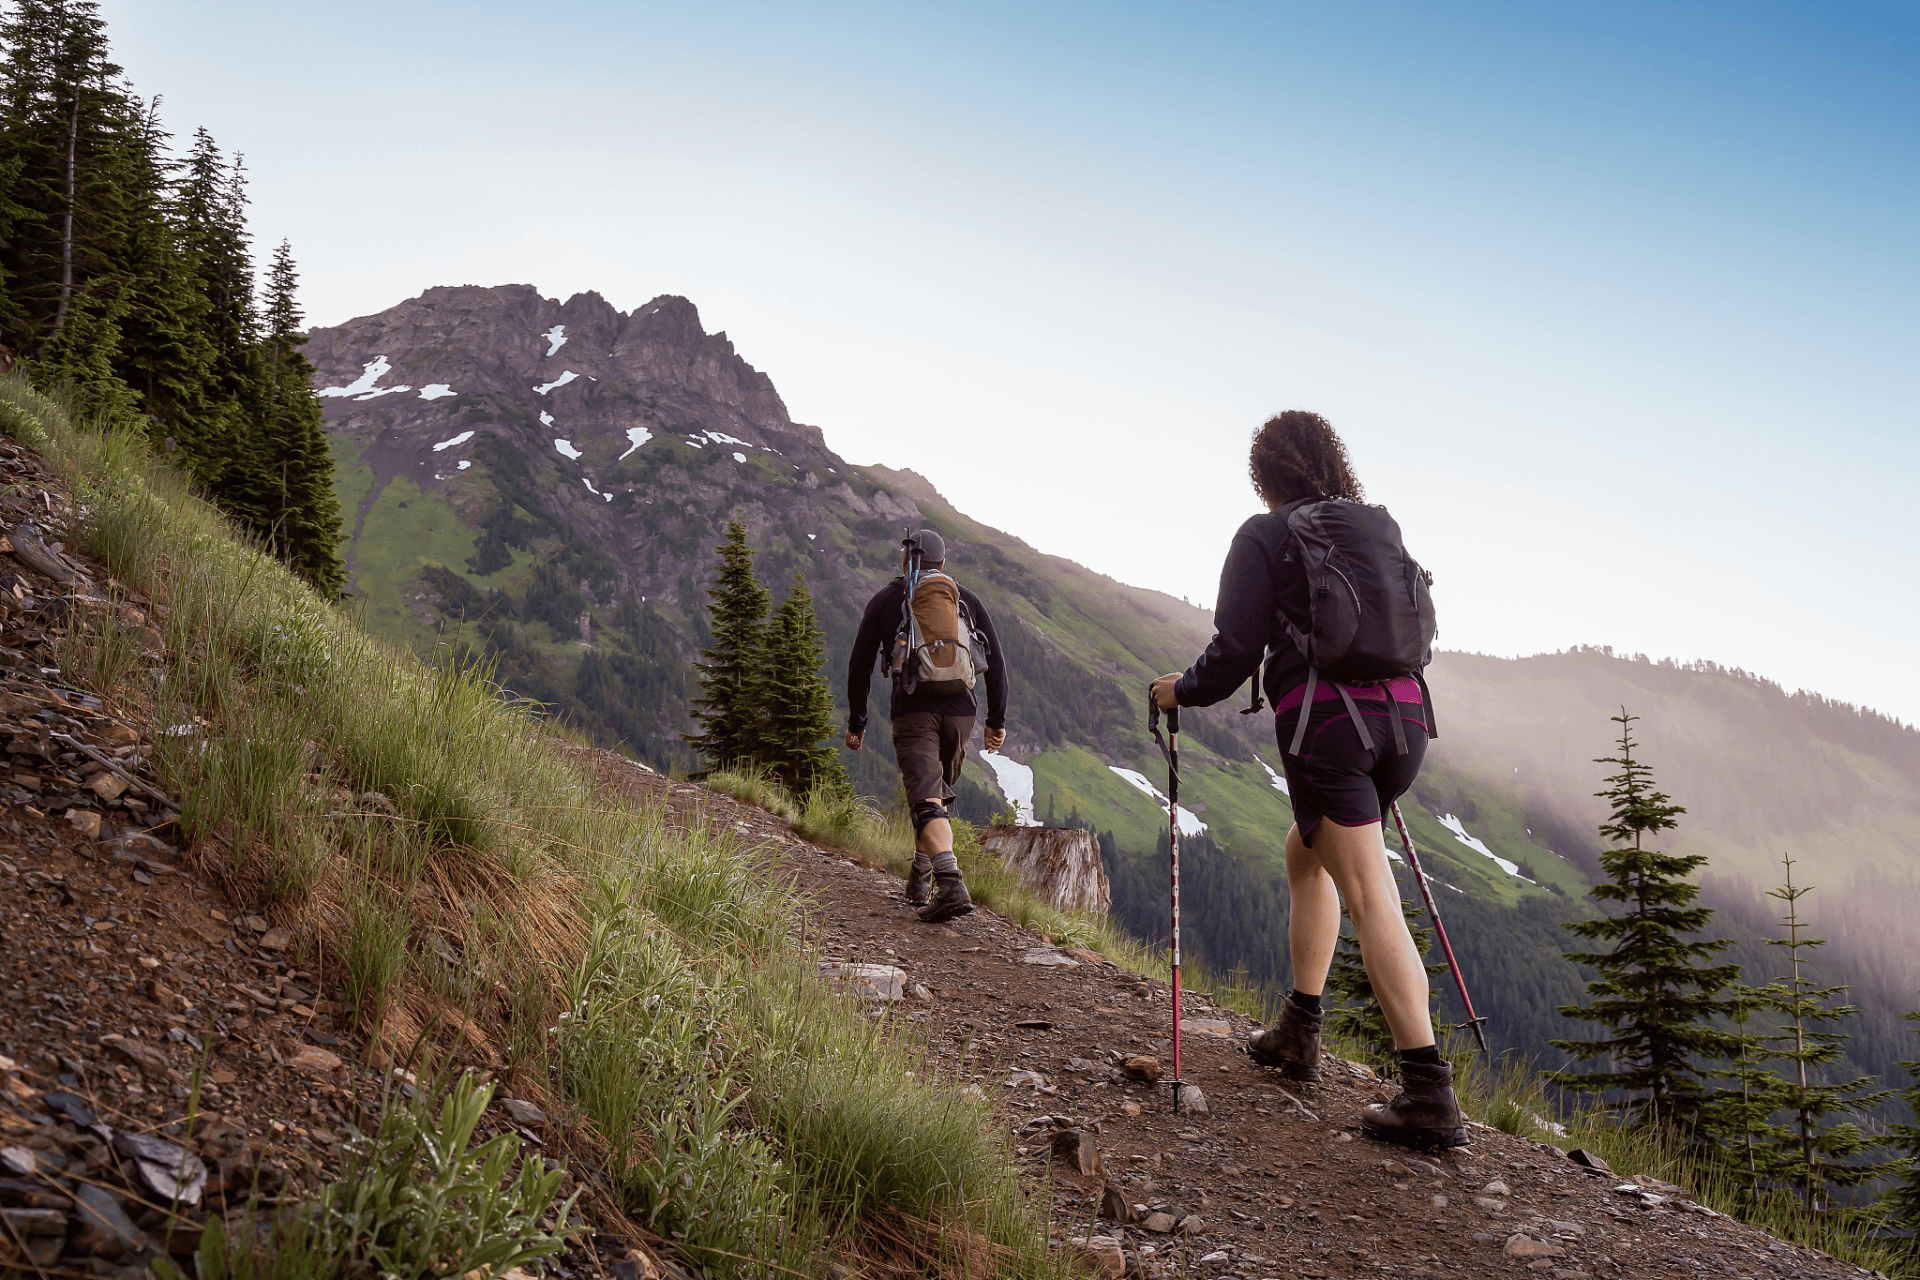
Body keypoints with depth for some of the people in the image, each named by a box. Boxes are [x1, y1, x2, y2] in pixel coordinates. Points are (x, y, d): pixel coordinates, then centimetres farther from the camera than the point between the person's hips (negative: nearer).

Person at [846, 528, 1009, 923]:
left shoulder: (885, 600, 9)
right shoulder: (967, 599, 14)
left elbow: (860, 663, 7)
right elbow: (995, 661, 9)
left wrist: (856, 721, 14)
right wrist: (997, 720, 13)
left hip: (912, 710, -3)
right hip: (960, 709, 3)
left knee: (927, 801, -10)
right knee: (936, 792, 22)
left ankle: (951, 884, -29)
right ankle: (920, 880, 25)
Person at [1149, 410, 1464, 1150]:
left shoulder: (1264, 536, 3)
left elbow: (1236, 650, -4)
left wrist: (1182, 691, 14)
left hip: (1324, 724, -6)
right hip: (1403, 715, 6)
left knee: (1370, 899, -10)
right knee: (1305, 854, 25)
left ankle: (1429, 1095, -17)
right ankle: (1297, 1035, 28)